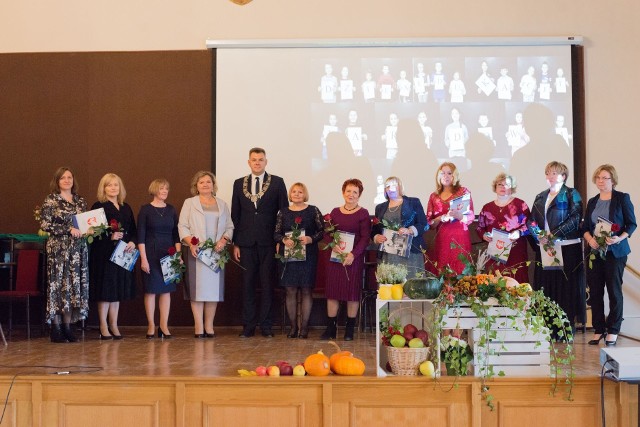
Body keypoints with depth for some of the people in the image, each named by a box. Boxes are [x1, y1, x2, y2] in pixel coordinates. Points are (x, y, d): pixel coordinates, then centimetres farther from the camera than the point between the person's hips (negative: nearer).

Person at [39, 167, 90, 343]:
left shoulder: (80, 201, 14)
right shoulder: (51, 200, -1)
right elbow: (45, 224, -10)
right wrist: (69, 229, -15)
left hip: (78, 248, 5)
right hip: (58, 248, -5)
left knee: (75, 285, 4)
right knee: (58, 285, -5)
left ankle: (67, 327, 11)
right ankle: (55, 329, 1)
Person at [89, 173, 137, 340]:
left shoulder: (126, 208, 16)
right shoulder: (98, 207, -2)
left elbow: (134, 230, 16)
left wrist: (132, 242, -3)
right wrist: (110, 236, -21)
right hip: (104, 254, -6)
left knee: (118, 290, 9)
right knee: (105, 290, -3)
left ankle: (114, 326, 17)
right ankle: (104, 327, 5)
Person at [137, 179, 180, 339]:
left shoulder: (171, 210, 9)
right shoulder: (145, 210, -2)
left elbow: (176, 234, 9)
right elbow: (141, 236, -5)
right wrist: (143, 258, -11)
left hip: (169, 254, 3)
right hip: (151, 253, -3)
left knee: (166, 289, 3)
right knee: (151, 290, 1)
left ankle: (164, 326, 9)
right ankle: (151, 325, 9)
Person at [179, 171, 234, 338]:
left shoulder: (222, 204, 16)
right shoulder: (189, 203, 9)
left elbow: (229, 227, 13)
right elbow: (182, 226, 2)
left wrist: (224, 240, -7)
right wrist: (190, 243, -14)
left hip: (217, 252, 3)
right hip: (197, 252, -3)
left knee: (214, 288, 1)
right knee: (198, 288, -5)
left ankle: (209, 326, 7)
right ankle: (198, 327, -2)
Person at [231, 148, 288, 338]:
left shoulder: (277, 182, 4)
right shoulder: (239, 184, 10)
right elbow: (235, 215, 10)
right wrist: (235, 243, 5)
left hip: (268, 242, -2)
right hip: (246, 242, 2)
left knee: (267, 284, 1)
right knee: (247, 284, 4)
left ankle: (266, 325, 7)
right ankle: (248, 325, 10)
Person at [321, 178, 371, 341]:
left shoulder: (363, 213, 0)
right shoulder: (335, 212, 11)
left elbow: (365, 238, -5)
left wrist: (353, 254, -18)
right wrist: (333, 245, -13)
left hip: (354, 258, -3)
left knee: (352, 292, 0)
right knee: (332, 291, 2)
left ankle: (350, 328, 9)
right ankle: (331, 328, 9)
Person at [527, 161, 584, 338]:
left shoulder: (571, 194, 2)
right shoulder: (540, 197, 18)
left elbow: (575, 218, -10)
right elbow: (531, 220, 12)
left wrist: (554, 235, -17)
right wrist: (538, 235, -9)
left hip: (567, 247, -5)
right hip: (544, 249, 5)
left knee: (566, 286, -3)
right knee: (546, 287, 2)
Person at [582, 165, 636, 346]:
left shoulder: (622, 198, -1)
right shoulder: (592, 202, 13)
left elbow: (632, 224, -2)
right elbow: (585, 227, 13)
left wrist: (619, 238, -19)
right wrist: (590, 239, -7)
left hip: (615, 251, -4)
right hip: (594, 252, 4)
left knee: (614, 290, -1)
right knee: (595, 291, 2)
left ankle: (613, 331, 9)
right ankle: (598, 329, 11)